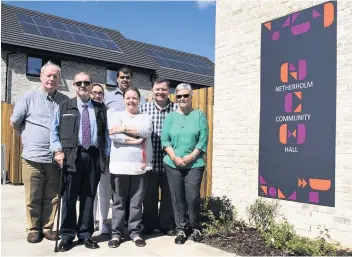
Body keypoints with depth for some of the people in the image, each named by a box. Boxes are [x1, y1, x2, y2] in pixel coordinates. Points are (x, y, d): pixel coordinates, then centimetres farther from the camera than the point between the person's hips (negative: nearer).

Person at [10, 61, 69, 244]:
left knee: (52, 197, 10)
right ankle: (33, 229, 22)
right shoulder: (29, 97, 2)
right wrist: (29, 138, 12)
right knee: (33, 197, 7)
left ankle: (47, 227, 23)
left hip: (56, 158, 2)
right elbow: (14, 122, 8)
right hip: (33, 157, -1)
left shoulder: (65, 101, 7)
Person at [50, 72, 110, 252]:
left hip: (94, 156, 2)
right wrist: (58, 150, -5)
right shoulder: (64, 107, 9)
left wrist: (105, 154, 5)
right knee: (69, 197, 1)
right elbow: (54, 130, 7)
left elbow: (106, 133, 13)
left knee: (89, 197, 8)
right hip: (72, 156, -1)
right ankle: (67, 236, 15)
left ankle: (85, 235, 20)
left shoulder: (100, 109, 12)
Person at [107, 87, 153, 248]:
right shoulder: (116, 115, 8)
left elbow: (147, 131, -9)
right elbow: (114, 135, -9)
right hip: (120, 165, -1)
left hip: (140, 165, 1)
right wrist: (135, 140, -11)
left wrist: (124, 128, -11)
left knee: (137, 202, 7)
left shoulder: (145, 117, 14)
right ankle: (116, 233, 16)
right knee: (118, 202, 6)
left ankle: (135, 233, 18)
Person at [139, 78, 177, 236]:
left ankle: (168, 225, 26)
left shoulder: (176, 109, 3)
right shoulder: (144, 108, 4)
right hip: (150, 160, 0)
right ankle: (149, 225, 26)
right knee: (149, 195, 10)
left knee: (168, 194, 10)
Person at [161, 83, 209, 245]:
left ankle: (195, 227, 16)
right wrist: (175, 158, -10)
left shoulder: (199, 115, 4)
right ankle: (181, 229, 19)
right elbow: (164, 139, 2)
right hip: (172, 164, 2)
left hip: (194, 164, -2)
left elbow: (203, 140, -3)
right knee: (177, 198, 5)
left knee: (193, 197, -5)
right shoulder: (170, 117, 8)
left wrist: (191, 157, -12)